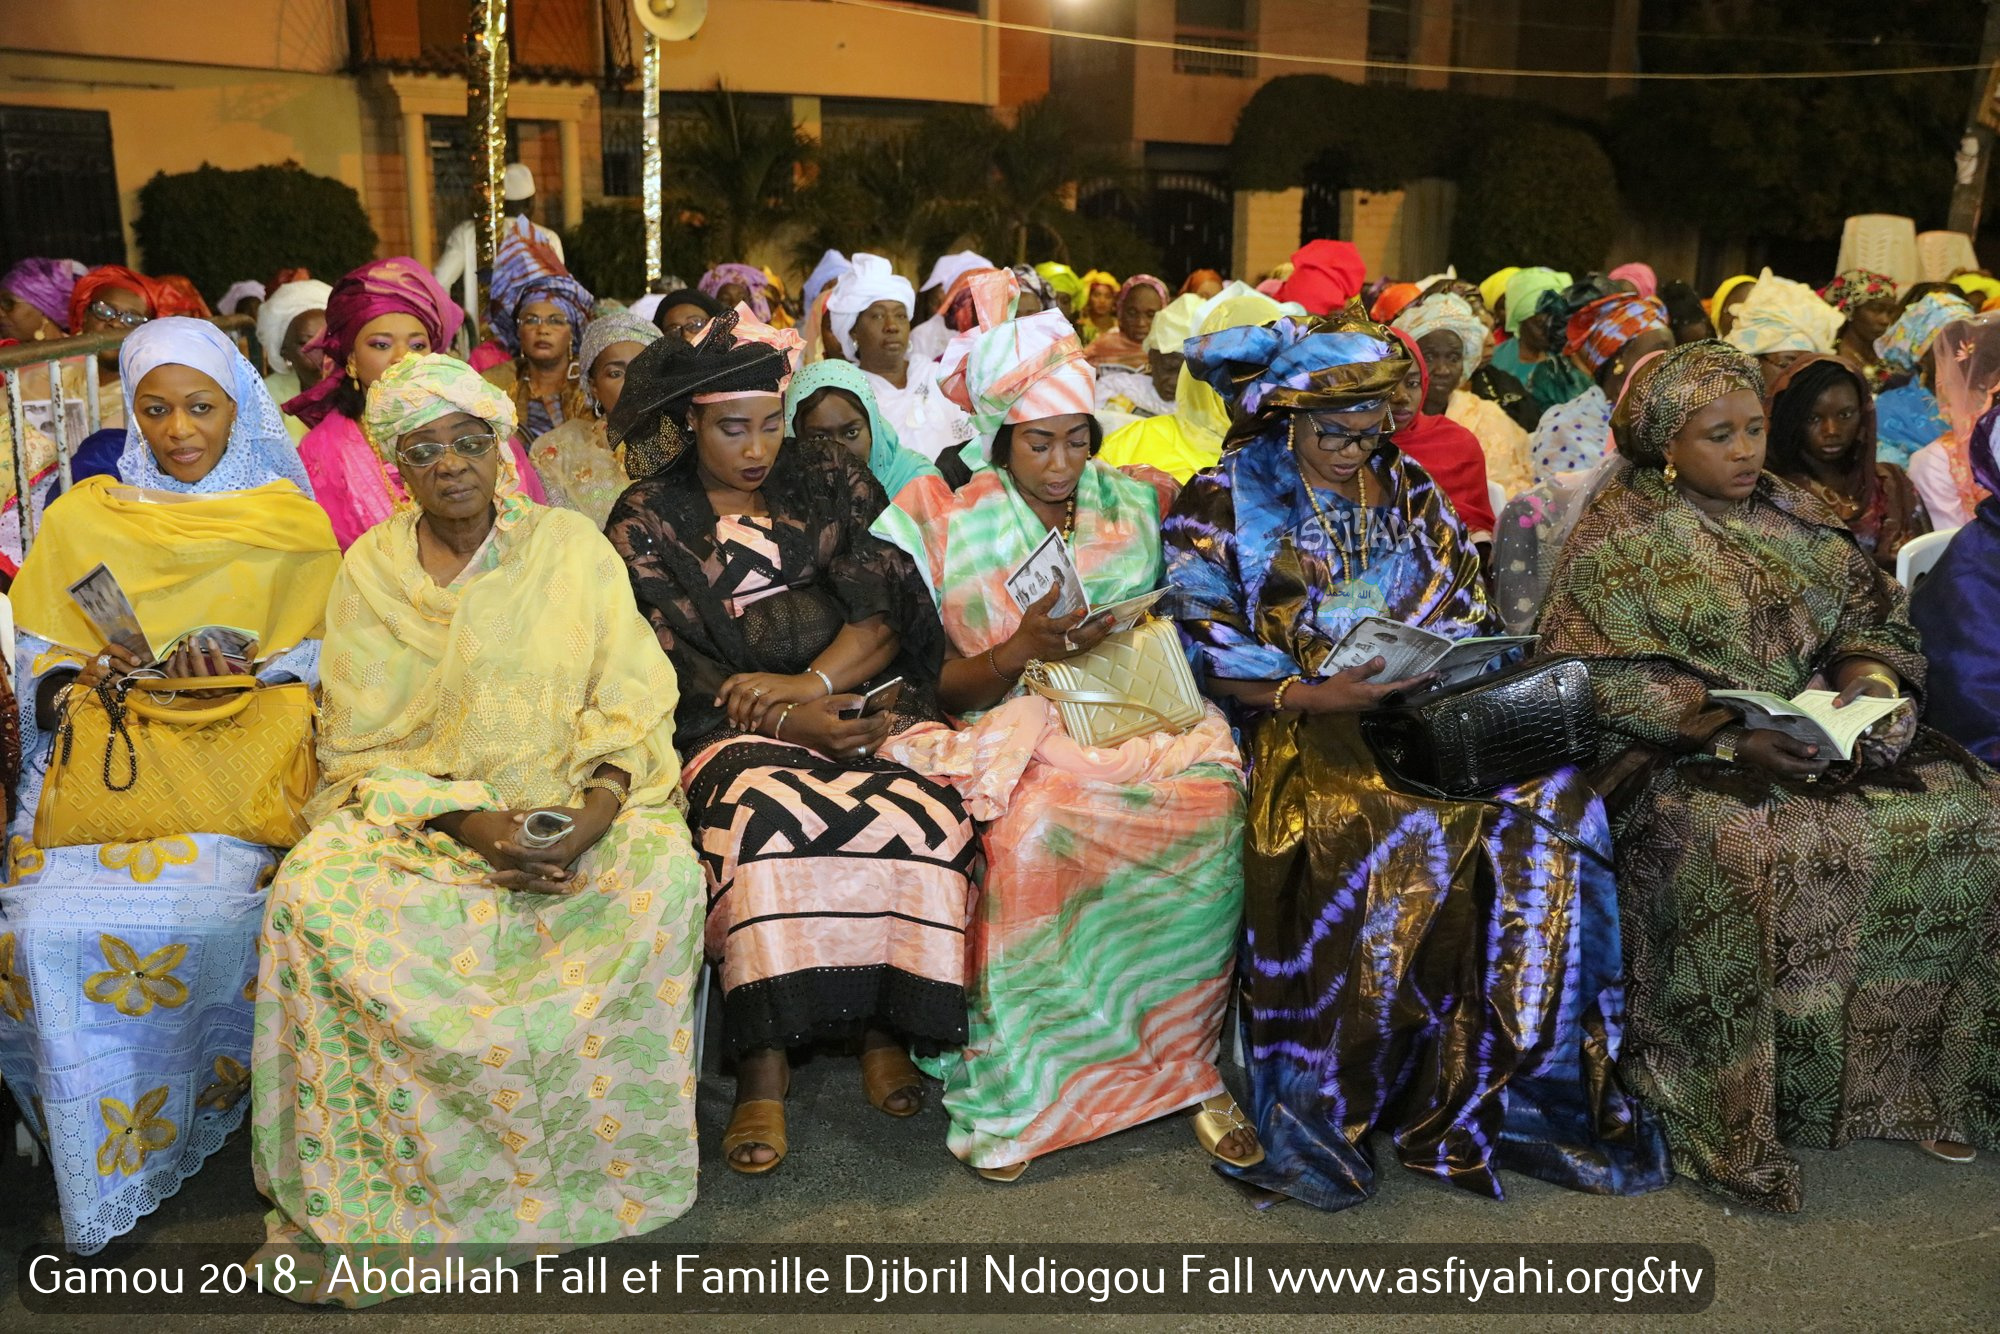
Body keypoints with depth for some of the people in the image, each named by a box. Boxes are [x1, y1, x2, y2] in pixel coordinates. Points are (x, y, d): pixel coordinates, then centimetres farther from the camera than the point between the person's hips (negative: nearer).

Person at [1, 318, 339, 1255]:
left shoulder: (291, 523, 10)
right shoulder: (82, 517, 15)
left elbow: (320, 658, 5)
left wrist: (243, 684, -15)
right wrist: (79, 683, -10)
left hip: (237, 757, -2)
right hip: (103, 753, 2)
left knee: (213, 913, -30)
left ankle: (189, 1124, -5)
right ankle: (96, 1162, -7)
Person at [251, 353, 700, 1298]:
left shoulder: (572, 547, 7)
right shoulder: (369, 570, 8)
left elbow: (632, 698, 1)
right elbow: (361, 746, 2)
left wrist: (603, 801, -19)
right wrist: (467, 821, -16)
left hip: (574, 805, 0)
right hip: (415, 809, 1)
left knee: (663, 872, -30)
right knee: (312, 894, -28)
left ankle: (580, 1174, -15)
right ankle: (341, 1198, -13)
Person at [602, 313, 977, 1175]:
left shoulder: (830, 481, 13)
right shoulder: (647, 521, 7)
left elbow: (887, 607, 3)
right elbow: (680, 668, -2)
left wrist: (812, 682, -15)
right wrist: (794, 723, -17)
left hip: (864, 702, 2)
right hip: (733, 727, -2)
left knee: (922, 809, -28)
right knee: (764, 819, -34)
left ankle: (887, 1030, -14)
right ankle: (764, 1063, -26)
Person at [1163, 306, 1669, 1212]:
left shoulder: (1409, 495, 19)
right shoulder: (1223, 502, 5)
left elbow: (1466, 619, 17)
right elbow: (1202, 648, -5)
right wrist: (1312, 694, -17)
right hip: (1286, 725, -4)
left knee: (1548, 805, -22)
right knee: (1389, 836, -34)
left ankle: (1519, 1083, -13)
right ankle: (1309, 1110, -20)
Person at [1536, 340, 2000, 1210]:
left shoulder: (1796, 517, 16)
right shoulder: (1620, 540, -3)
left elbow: (1868, 613, 15)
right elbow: (1609, 680, -11)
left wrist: (1868, 685, -8)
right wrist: (1731, 736, -22)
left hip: (1826, 736, 6)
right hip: (1681, 751, -6)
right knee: (1739, 852, -36)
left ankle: (1929, 1078, -1)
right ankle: (1733, 1123, -21)